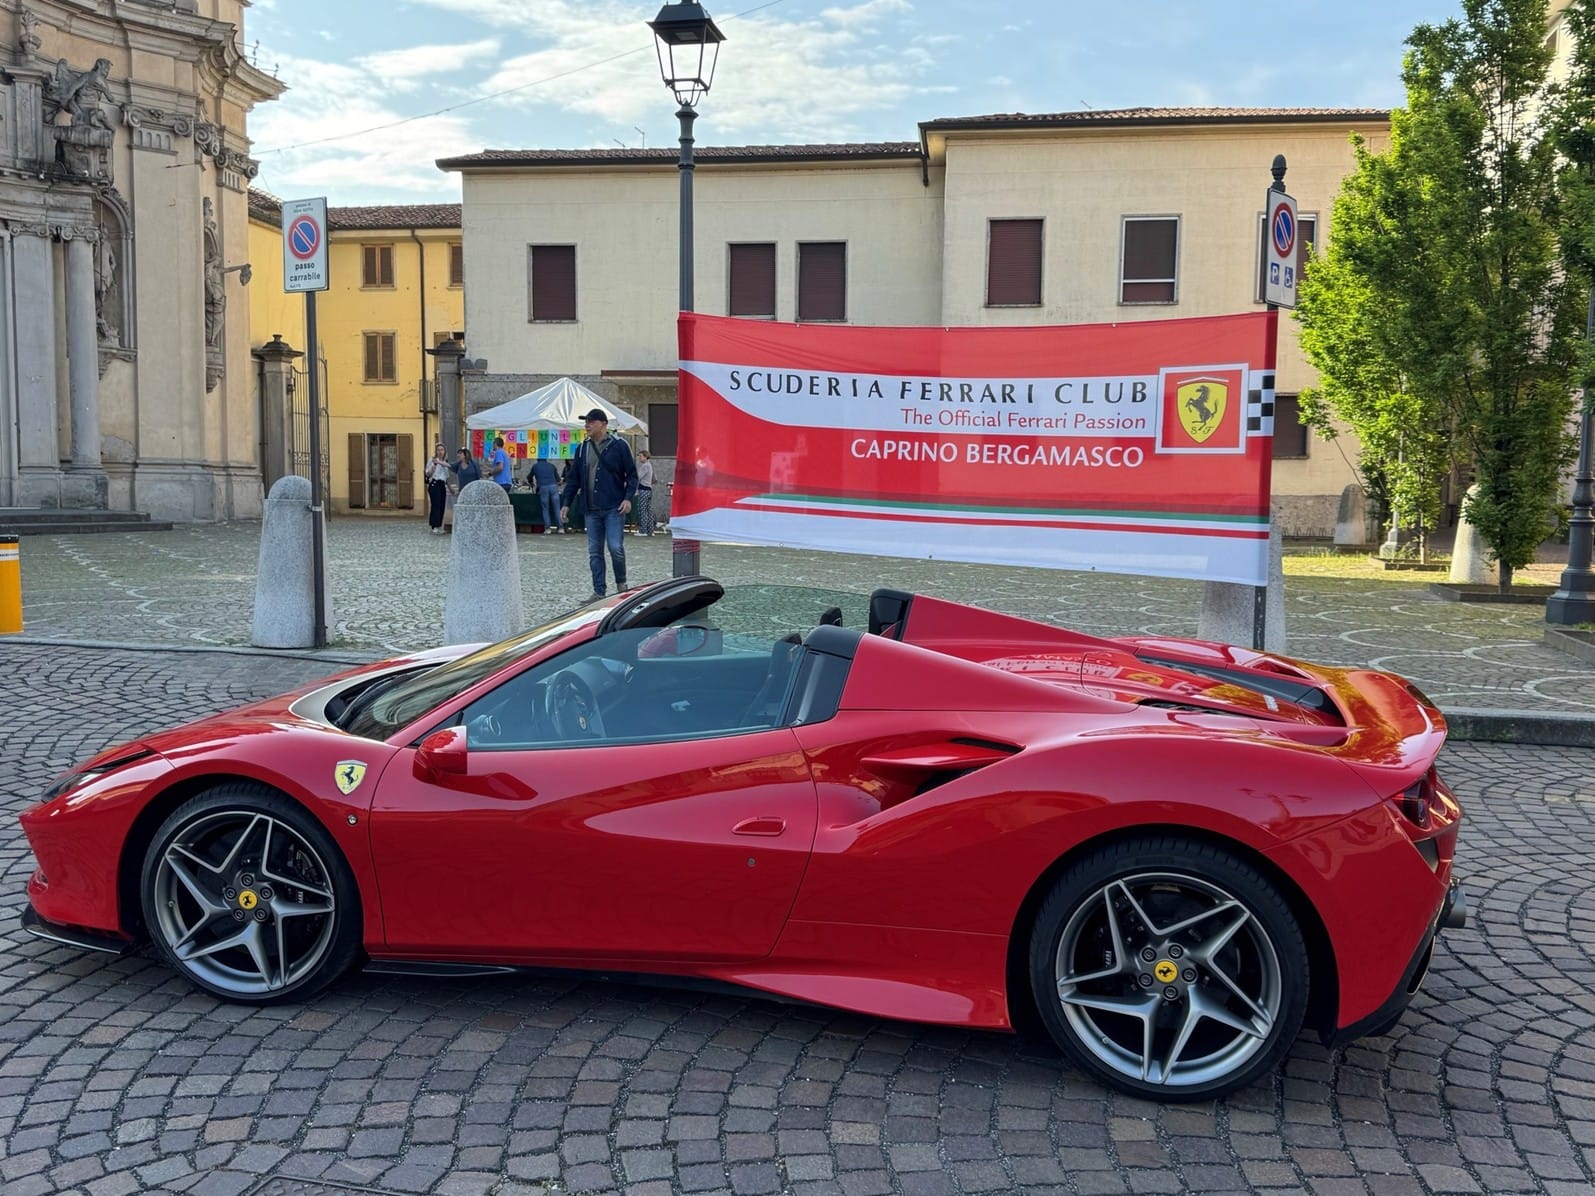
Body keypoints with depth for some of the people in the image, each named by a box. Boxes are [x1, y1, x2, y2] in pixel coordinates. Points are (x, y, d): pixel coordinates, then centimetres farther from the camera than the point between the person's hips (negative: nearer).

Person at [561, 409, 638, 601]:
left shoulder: (618, 446, -2)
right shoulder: (583, 448, 11)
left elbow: (632, 475, -1)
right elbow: (574, 478, 14)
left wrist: (628, 498, -12)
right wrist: (566, 503, 10)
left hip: (614, 508, -5)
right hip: (592, 510, 5)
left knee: (615, 547, -11)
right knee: (594, 552, 4)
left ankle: (621, 583, 12)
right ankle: (599, 592, 10)